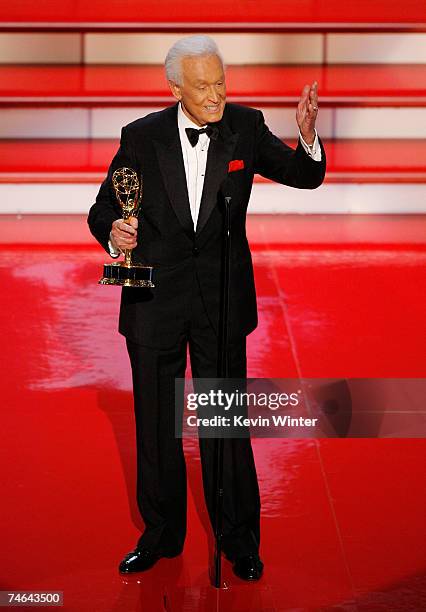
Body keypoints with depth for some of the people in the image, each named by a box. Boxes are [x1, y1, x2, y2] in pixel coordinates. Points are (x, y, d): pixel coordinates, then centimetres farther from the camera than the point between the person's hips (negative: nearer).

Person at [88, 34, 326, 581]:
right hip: (155, 299, 1)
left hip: (222, 299, -1)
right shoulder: (142, 137, -5)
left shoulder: (245, 127, -3)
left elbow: (306, 178, 2)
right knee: (156, 424, 12)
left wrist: (307, 137, -20)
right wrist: (112, 232, -22)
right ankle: (161, 535, 29)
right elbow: (104, 207, 1)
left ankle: (239, 541, 21)